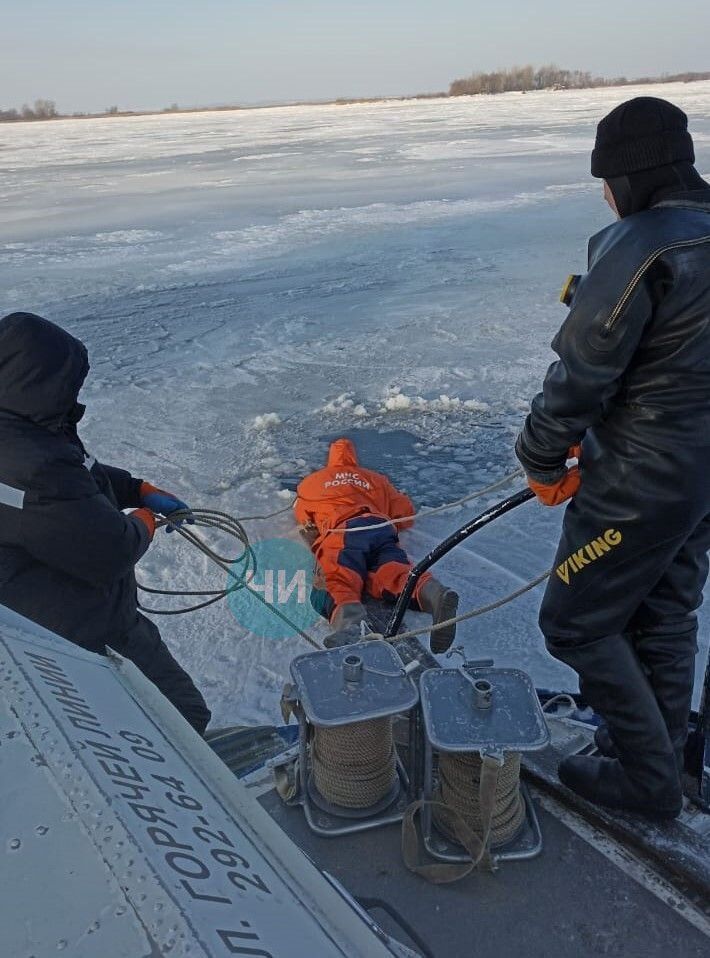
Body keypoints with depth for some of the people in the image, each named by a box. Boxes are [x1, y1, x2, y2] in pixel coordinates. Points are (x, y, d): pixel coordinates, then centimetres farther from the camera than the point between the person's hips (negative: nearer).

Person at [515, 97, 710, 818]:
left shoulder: (638, 249, -21)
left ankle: (646, 778, 18)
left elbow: (583, 370, -21)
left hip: (642, 477, -9)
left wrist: (541, 458, -5)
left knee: (576, 622, 6)